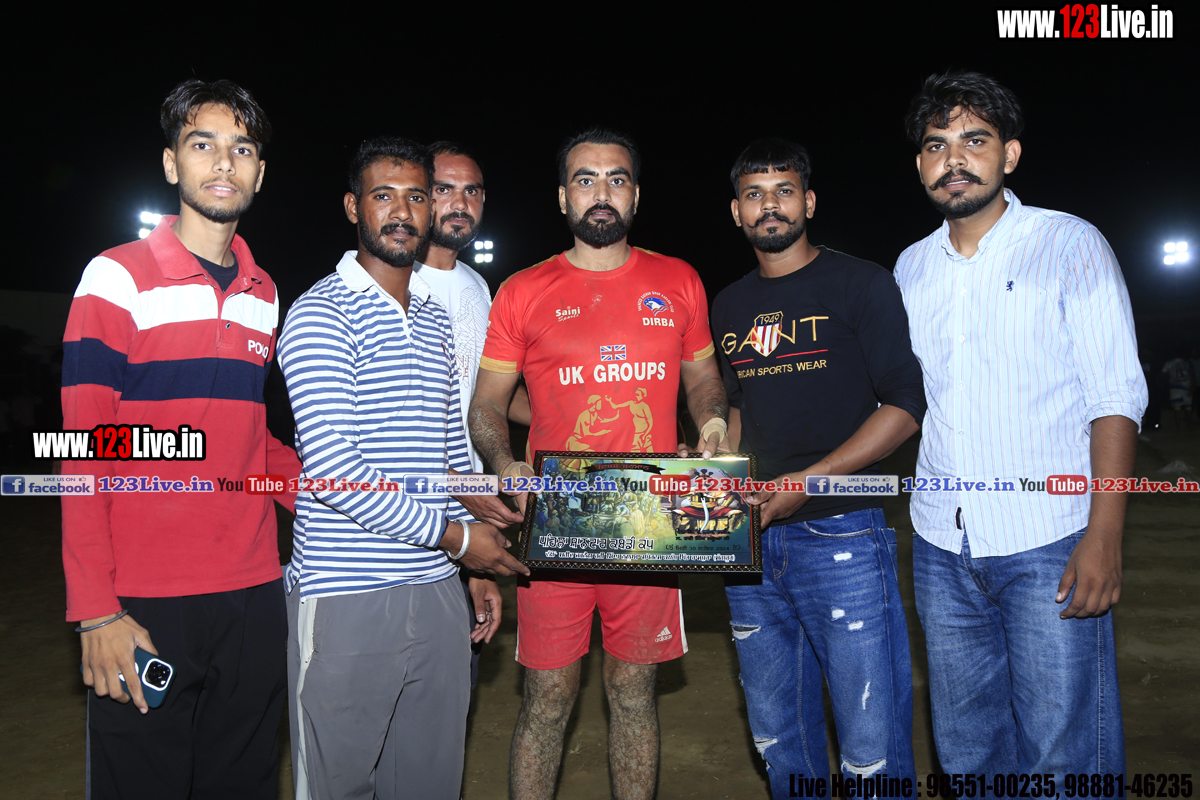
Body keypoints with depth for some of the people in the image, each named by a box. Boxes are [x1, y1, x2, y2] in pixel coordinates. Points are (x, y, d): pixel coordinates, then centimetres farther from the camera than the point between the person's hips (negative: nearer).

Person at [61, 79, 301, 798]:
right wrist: (97, 609, -12)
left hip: (253, 595, 5)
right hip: (143, 605, -5)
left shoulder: (265, 295, 11)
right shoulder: (118, 278, -5)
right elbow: (85, 452, -7)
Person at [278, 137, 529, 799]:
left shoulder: (437, 320, 15)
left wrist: (479, 566, 15)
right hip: (344, 600, -6)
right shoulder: (321, 313, -8)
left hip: (437, 592, 6)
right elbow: (332, 469, -18)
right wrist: (453, 537, -13)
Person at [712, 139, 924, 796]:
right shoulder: (729, 306, 14)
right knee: (776, 738, 16)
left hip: (841, 536, -5)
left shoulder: (861, 285, -2)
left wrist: (806, 481, -16)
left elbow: (905, 404, -7)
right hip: (751, 541, 5)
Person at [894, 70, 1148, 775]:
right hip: (943, 548, 4)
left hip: (1049, 545, -4)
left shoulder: (1071, 245, -2)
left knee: (1062, 759, 1)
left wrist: (1104, 537, -15)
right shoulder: (912, 267, 11)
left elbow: (1116, 396, -7)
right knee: (966, 749, 14)